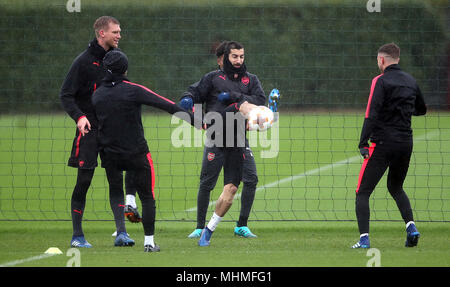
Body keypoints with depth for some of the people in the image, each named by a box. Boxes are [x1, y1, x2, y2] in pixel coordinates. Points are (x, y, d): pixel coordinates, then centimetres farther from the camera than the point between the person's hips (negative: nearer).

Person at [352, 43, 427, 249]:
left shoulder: (381, 81, -8)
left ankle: (364, 238, -12)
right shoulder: (411, 81, 11)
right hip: (406, 143, 6)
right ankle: (411, 226, 3)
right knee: (396, 188, 24)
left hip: (383, 143, -6)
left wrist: (363, 143, -19)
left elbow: (372, 114, -17)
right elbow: (421, 109, 26)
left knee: (363, 193, 0)